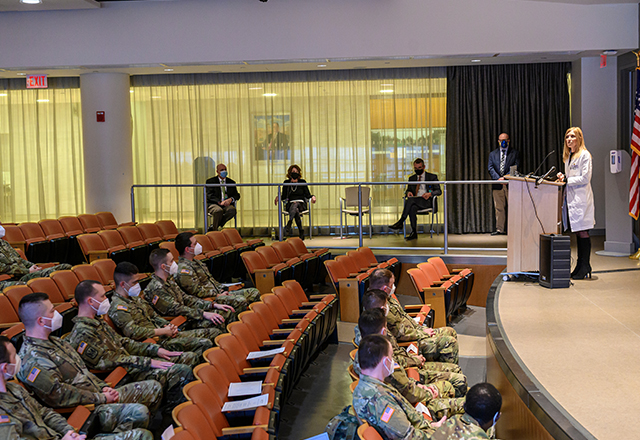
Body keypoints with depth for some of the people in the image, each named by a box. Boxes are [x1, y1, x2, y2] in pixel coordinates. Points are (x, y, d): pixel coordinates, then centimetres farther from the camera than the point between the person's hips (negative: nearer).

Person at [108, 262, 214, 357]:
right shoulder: (118, 307, -14)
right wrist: (163, 331, -17)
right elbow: (133, 332, -25)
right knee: (205, 344, -19)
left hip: (164, 334, 10)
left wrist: (168, 326, 3)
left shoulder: (135, 298, 17)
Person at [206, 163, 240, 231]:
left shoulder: (231, 182, 21)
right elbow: (210, 195, -4)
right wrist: (219, 202, -22)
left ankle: (213, 227, -21)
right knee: (218, 210, -40)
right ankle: (214, 230, -17)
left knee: (232, 210, -34)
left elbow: (237, 195, 13)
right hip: (214, 204, -3)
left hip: (227, 205, 3)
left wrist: (230, 199, -12)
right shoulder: (210, 181, 9)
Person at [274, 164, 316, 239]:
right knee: (296, 210, -38)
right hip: (290, 204, 1)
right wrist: (278, 198, -10)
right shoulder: (286, 183, 14)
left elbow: (307, 195, 9)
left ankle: (289, 225, -57)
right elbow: (284, 196, 12)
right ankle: (301, 231, -46)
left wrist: (312, 197, -14)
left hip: (301, 204, -1)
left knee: (295, 205, -39)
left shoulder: (302, 182, 13)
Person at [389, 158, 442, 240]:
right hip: (415, 202, 3)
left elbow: (439, 191, 8)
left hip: (427, 201, -3)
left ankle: (400, 222, -36)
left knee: (411, 200, -34)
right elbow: (408, 190, 26)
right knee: (412, 208, -37)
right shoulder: (412, 178, 25)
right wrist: (408, 192, -2)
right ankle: (414, 233, -37)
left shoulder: (432, 177, 14)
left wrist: (430, 193, -14)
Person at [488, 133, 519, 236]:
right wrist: (498, 178, -10)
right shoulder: (493, 154, 16)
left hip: (510, 184, -2)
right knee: (499, 208, 0)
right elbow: (491, 168, 6)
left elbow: (515, 167, 0)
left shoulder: (514, 153, 10)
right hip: (497, 184, 2)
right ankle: (500, 229, 1)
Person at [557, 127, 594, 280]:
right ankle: (579, 267, 11)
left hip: (581, 198, -8)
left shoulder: (584, 155, -7)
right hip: (570, 198, 8)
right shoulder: (568, 156, 18)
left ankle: (585, 267, -2)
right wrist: (563, 176, 6)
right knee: (577, 233, 8)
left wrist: (567, 180, -13)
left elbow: (585, 178, -13)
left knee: (583, 232, -6)